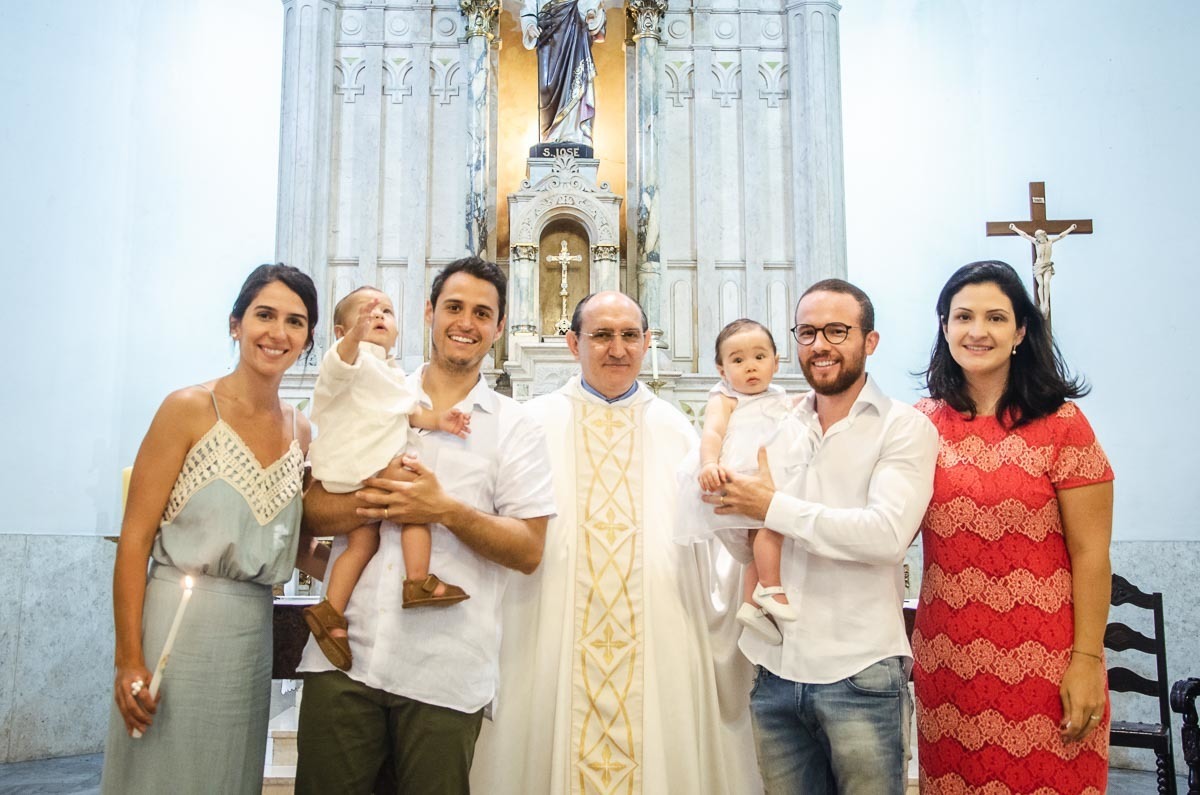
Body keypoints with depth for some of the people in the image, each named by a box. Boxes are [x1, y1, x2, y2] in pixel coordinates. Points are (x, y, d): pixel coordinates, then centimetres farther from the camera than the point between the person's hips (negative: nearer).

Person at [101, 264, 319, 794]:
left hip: (253, 635, 5)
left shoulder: (300, 431, 8)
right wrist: (129, 659, -15)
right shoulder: (190, 409, -8)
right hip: (177, 625, -5)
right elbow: (135, 537, -10)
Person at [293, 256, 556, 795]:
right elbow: (312, 511, 6)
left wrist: (447, 510, -15)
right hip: (344, 657, 2)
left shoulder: (514, 427, 5)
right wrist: (376, 500, -13)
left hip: (445, 674, -1)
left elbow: (529, 550, -2)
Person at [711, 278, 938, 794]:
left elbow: (887, 533, -19)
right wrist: (733, 501, -10)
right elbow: (747, 547, 11)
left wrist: (774, 506, -14)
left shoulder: (905, 428, -5)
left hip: (860, 674, -4)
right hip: (775, 671, 4)